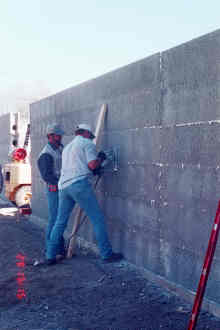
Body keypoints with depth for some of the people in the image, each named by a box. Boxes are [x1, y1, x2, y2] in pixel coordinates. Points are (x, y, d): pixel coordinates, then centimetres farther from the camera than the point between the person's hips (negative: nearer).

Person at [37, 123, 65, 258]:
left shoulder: (60, 147, 11)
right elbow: (46, 176, -19)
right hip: (54, 190, -8)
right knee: (54, 219, -4)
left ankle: (60, 246, 22)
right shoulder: (46, 154, -14)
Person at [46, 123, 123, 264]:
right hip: (79, 184, -7)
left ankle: (50, 256, 16)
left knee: (60, 222, 13)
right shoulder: (87, 143, 5)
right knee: (97, 219, -2)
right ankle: (107, 254, 1)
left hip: (63, 186, 8)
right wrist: (101, 158, 13)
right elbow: (93, 165, -7)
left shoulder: (67, 147, 30)